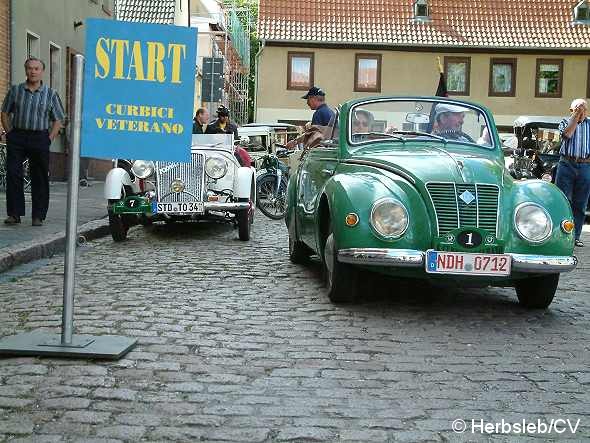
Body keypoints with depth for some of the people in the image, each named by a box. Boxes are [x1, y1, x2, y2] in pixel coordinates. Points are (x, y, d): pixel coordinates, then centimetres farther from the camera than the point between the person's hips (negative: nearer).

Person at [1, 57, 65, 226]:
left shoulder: (50, 94, 4)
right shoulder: (15, 90, 7)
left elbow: (58, 120, 6)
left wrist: (49, 139, -3)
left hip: (40, 138, -1)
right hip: (17, 138, 1)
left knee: (40, 179, 2)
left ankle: (38, 216, 9)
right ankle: (14, 214, 4)